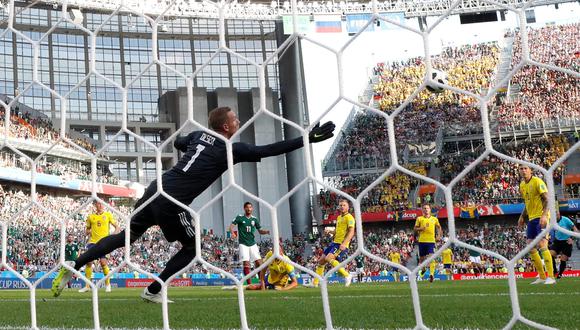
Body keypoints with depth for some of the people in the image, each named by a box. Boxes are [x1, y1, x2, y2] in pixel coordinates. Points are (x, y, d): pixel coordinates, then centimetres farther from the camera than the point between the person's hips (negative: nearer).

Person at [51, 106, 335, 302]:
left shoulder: (200, 135, 15)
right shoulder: (231, 149, -5)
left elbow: (177, 143, 36)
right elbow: (269, 150, -9)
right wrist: (308, 139, -7)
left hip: (155, 190, 7)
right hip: (171, 203, -7)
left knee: (128, 236, 16)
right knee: (191, 247, 14)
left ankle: (72, 268, 12)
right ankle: (153, 291, 16)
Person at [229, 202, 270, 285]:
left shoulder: (255, 219, 10)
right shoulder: (239, 217, -1)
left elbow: (260, 231, 14)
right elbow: (232, 225, -8)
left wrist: (266, 232, -8)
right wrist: (232, 233, -28)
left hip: (253, 244, 3)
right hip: (243, 244, -3)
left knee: (258, 261, -5)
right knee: (246, 263, -10)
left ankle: (262, 281, 5)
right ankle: (249, 284, -8)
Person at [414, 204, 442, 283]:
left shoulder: (434, 219, 7)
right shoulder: (419, 218, 5)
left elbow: (439, 227, 20)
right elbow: (415, 228, 7)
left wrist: (439, 235, 5)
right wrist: (421, 228, -12)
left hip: (431, 241, -1)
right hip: (422, 241, 1)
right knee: (421, 258, 9)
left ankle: (432, 274, -23)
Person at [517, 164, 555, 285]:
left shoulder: (537, 182, -10)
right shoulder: (522, 185, 14)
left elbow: (547, 199, -15)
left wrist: (544, 215, -27)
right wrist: (522, 217, 16)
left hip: (541, 217, -8)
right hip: (531, 218, 8)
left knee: (542, 245, -17)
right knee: (530, 247, 5)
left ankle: (551, 277, -13)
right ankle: (542, 276, 13)